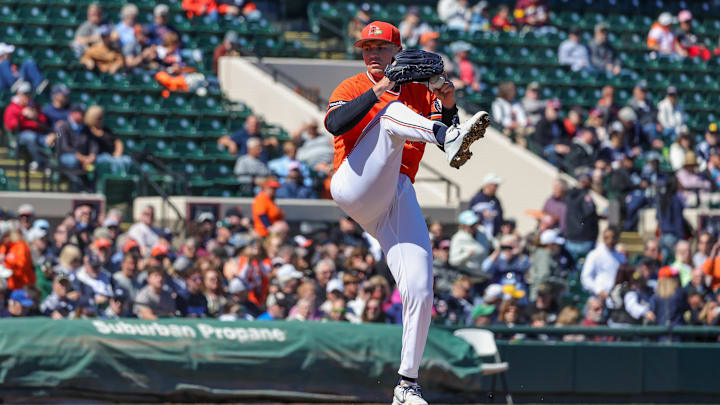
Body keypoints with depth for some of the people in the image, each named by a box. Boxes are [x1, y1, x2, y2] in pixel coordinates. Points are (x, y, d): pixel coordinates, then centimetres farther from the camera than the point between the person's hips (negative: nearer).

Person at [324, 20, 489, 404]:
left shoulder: (419, 92, 20)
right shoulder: (352, 88, 12)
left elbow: (445, 135, 5)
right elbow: (334, 124, -11)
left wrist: (448, 107, -13)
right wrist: (376, 92, -19)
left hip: (398, 199, 3)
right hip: (355, 186, -3)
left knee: (419, 292, -9)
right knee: (391, 112, -23)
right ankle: (453, 141, -53)